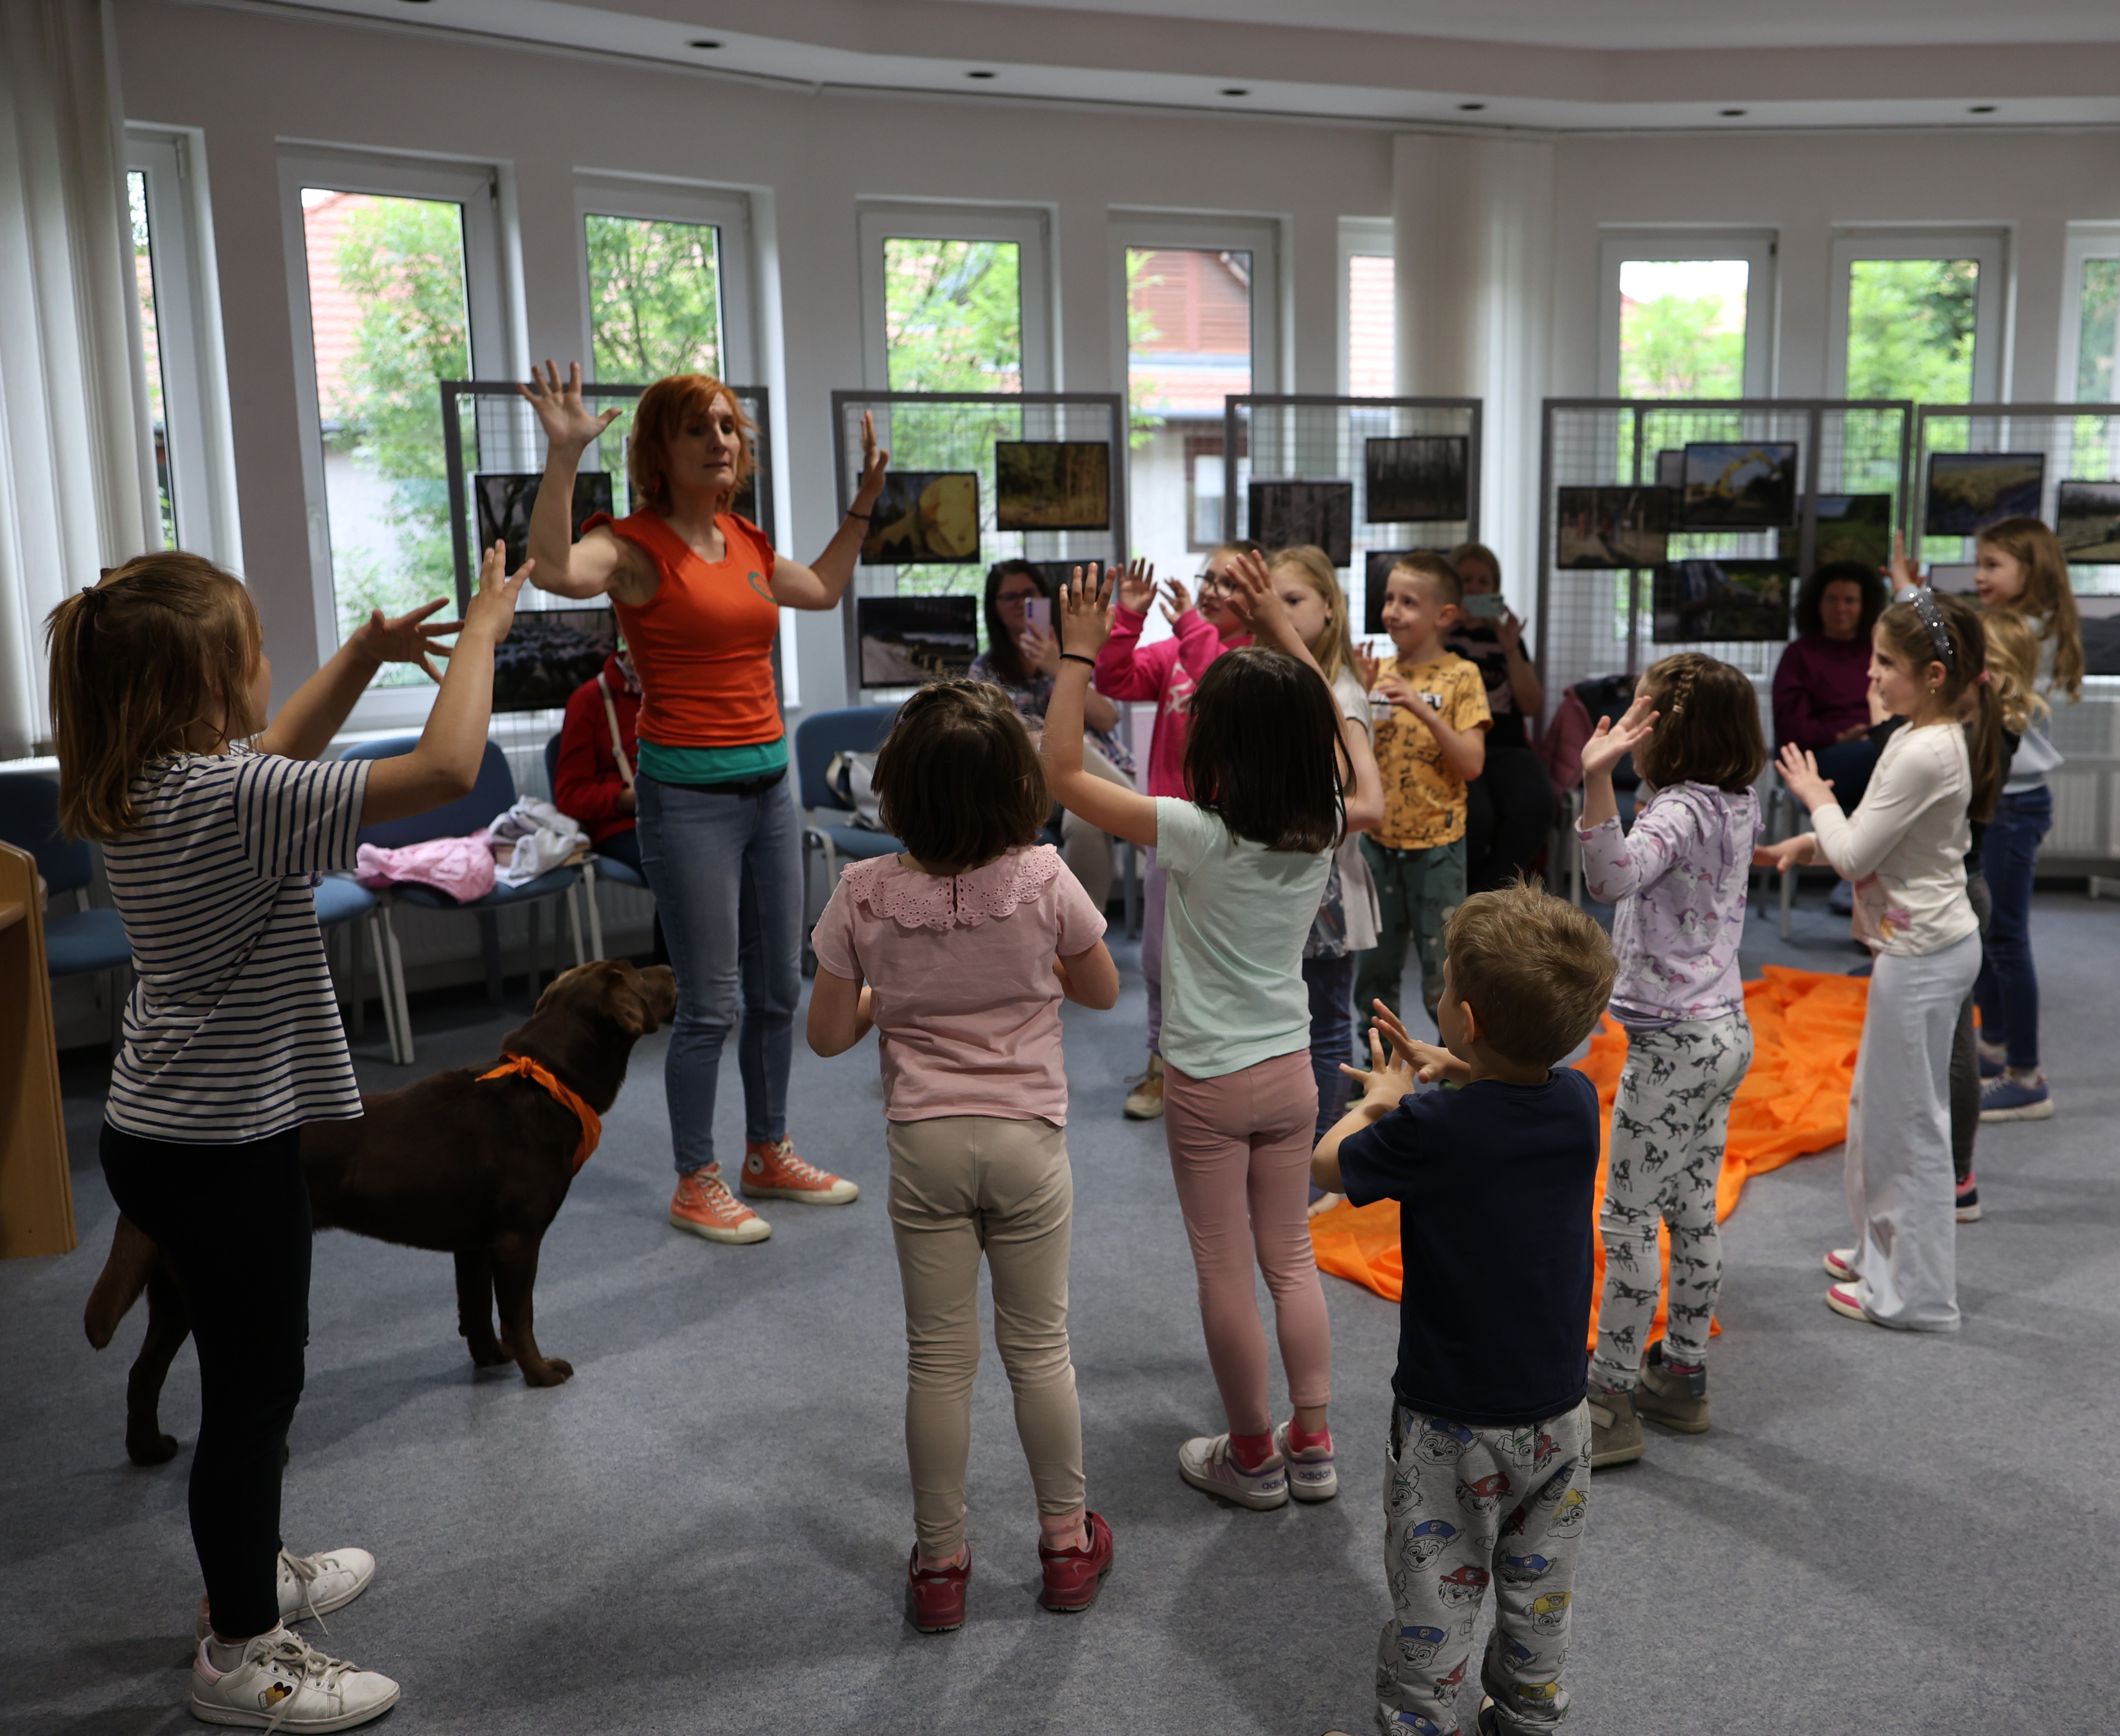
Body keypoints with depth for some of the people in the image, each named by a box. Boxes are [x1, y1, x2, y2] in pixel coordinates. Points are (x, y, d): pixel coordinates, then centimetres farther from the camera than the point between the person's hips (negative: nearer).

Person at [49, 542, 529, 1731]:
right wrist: (481, 632, -16)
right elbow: (446, 771, -30)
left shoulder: (142, 787, 2)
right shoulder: (228, 799, -27)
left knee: (258, 1369, 25)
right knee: (254, 1387, 7)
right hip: (223, 1151, -10)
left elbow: (280, 744, 22)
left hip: (165, 1132, 10)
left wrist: (367, 652, 13)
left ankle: (248, 1575, 45)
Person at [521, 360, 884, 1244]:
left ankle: (769, 1154, 32)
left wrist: (865, 501, 25)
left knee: (778, 987, 15)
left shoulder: (745, 542, 10)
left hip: (768, 782, 7)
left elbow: (823, 589, 29)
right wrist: (564, 455, -38)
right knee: (709, 1003, -1)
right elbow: (554, 568, -33)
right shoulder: (635, 546, -11)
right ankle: (696, 1183, 16)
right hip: (688, 793, -7)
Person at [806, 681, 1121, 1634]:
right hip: (1029, 1143, 0)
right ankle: (1067, 1544, 29)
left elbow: (828, 1034, -5)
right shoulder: (1042, 880, -14)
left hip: (926, 1147, 0)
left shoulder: (864, 896, -13)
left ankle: (939, 1565, 24)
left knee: (939, 1359, 12)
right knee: (1040, 1348, 15)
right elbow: (1102, 989, 1)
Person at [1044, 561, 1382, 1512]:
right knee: (1291, 1260, 18)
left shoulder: (1199, 835, -22)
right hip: (1291, 1072, 5)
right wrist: (1283, 633, 13)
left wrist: (1079, 655, -13)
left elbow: (1063, 772, -17)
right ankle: (1310, 1445, 25)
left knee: (1226, 1273, 8)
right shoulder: (1324, 828, -8)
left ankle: (1252, 1457, 21)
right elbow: (1333, 739, 13)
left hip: (1209, 1083, -5)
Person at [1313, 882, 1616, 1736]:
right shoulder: (1578, 1102, -11)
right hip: (1558, 1415, 5)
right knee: (1540, 1594, 22)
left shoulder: (1427, 1130, -26)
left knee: (1434, 1604, 11)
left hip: (1452, 1425, -5)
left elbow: (1328, 1161, -6)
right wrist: (1452, 1070, 12)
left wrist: (1379, 1100, 9)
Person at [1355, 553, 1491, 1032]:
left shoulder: (1460, 676, -6)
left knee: (1443, 981, 0)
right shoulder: (1380, 674, 6)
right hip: (1379, 840, 5)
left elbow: (1472, 765, -14)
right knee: (1374, 974, 13)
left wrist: (1424, 710, -24)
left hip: (1435, 846, -5)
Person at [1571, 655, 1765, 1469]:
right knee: (1693, 1213, 17)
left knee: (1627, 1221, -1)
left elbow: (1614, 876, -41)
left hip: (1674, 1043, -10)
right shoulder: (1736, 806, 6)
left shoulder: (1681, 811, -21)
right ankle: (1682, 1375, 28)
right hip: (1725, 1031, 10)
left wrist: (1597, 779, -49)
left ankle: (1612, 1403, 5)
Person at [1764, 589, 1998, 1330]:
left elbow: (1856, 854, -19)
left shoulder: (1925, 753, -24)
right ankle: (1884, 1251, 37)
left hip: (1924, 955, -10)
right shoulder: (1930, 740, 7)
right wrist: (1809, 842, 4)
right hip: (1923, 944, 10)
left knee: (1910, 1118, 1)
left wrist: (1817, 798, -3)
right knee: (1876, 1103, 21)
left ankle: (1915, 1292, 14)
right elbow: (1873, 838, 16)